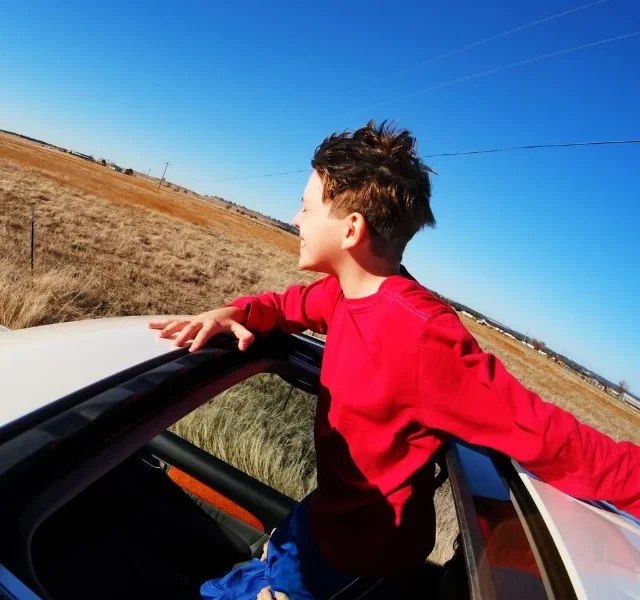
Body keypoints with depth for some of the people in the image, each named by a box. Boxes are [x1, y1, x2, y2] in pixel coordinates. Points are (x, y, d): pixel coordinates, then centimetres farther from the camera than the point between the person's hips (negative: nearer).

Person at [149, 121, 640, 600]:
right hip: (330, 512, 7)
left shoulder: (421, 335, -36)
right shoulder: (345, 291, -9)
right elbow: (289, 304, 7)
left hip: (360, 551, -7)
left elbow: (539, 432, -32)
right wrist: (235, 313, -12)